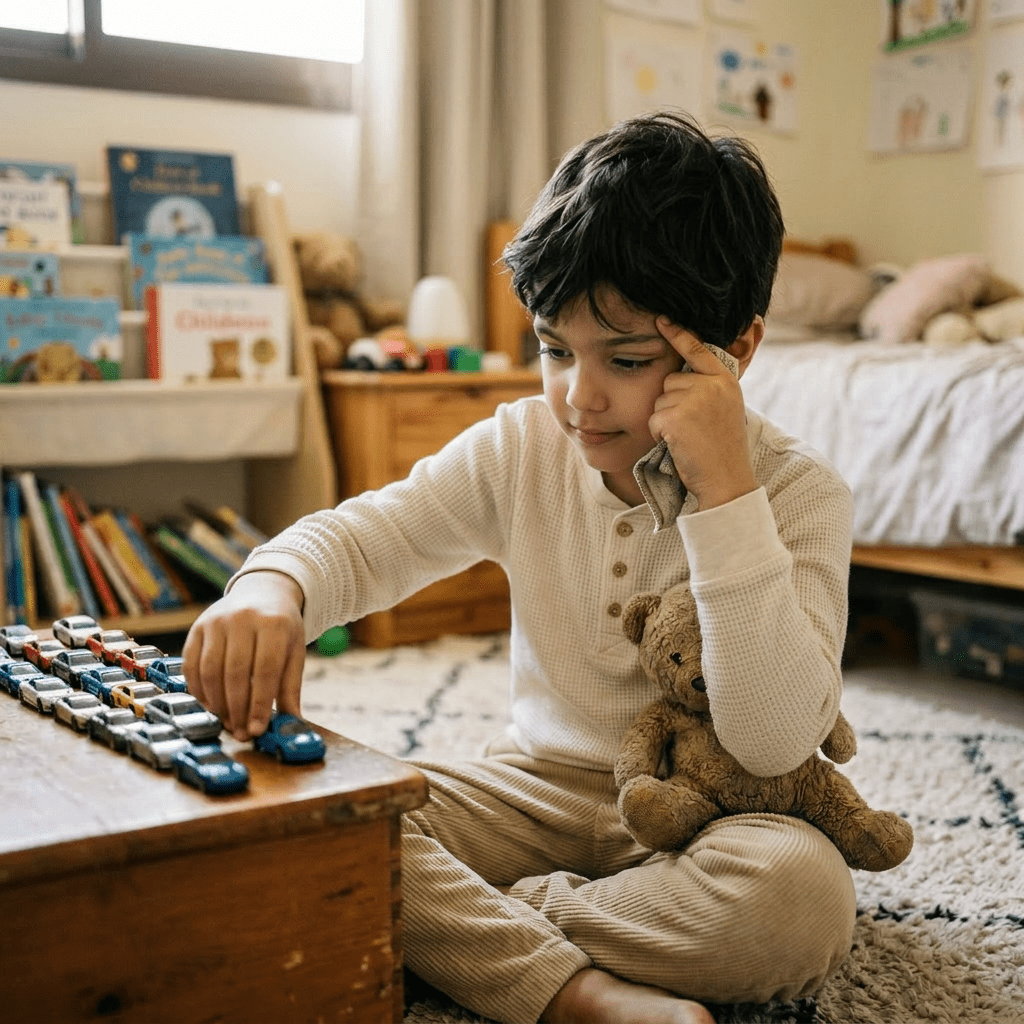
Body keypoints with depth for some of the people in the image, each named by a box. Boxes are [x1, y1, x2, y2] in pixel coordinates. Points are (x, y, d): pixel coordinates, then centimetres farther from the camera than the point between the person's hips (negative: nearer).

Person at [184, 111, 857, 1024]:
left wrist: (725, 494, -32)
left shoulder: (798, 492, -15)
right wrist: (271, 587, -31)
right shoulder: (522, 448, -4)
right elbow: (361, 537, -6)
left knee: (804, 892, -36)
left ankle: (466, 924, -17)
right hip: (543, 784, 3)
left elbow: (775, 741, -26)